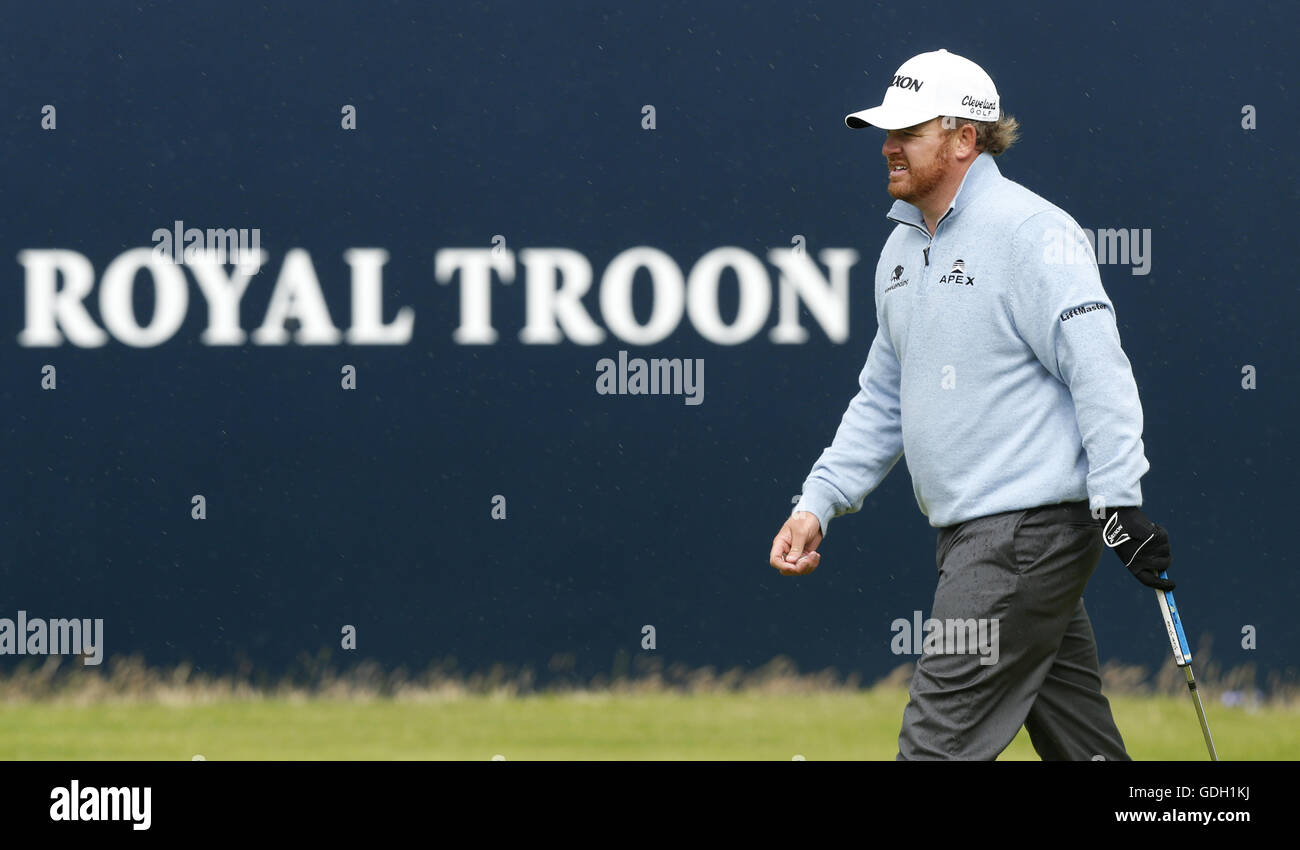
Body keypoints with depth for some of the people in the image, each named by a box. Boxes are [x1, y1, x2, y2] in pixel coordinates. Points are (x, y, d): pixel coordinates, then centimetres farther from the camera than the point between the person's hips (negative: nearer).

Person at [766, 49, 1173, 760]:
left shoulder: (1032, 233, -12)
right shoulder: (902, 247, 16)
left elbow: (1099, 372, -18)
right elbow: (883, 401, 24)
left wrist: (1119, 506, -24)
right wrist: (817, 503, 14)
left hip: (1030, 533, -9)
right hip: (970, 535, 9)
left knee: (939, 739, -12)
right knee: (1076, 738, 10)